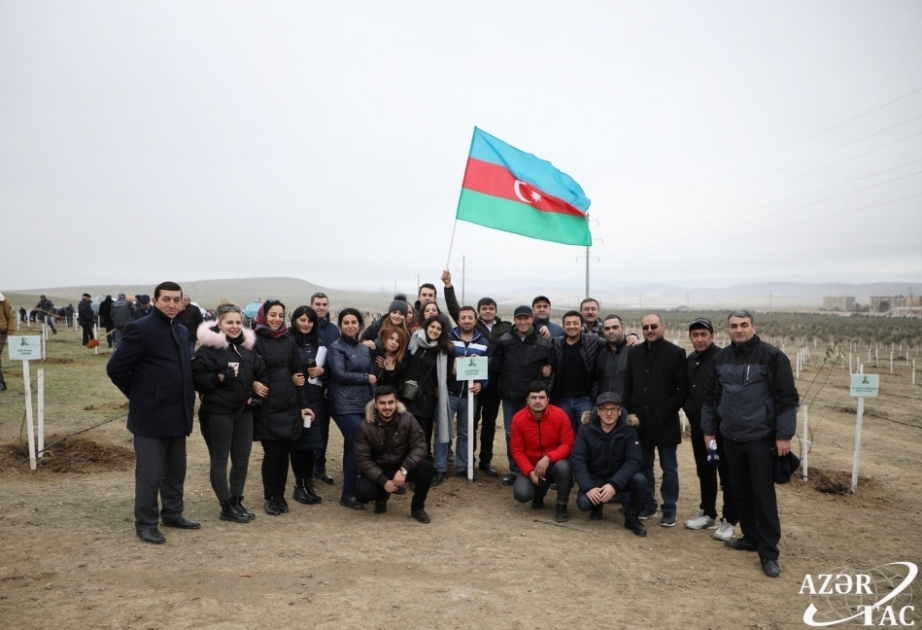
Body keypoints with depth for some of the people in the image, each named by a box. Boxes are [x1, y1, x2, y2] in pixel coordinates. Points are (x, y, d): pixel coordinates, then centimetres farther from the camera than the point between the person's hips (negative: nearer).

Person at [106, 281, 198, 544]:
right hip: (151, 416, -7)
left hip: (178, 415, 7)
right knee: (149, 474, 3)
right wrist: (137, 394, -4)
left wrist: (187, 397, 9)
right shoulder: (140, 329, -12)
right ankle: (145, 524, 17)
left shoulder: (181, 331, 11)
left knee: (176, 471, 17)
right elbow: (115, 368, -12)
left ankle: (173, 514, 31)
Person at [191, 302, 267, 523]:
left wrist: (256, 394, 1)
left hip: (244, 411, 6)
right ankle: (227, 507, 14)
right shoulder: (208, 348, -11)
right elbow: (196, 378, -14)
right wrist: (220, 377, -25)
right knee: (219, 460, 4)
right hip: (217, 412, -6)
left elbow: (261, 374, 16)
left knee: (242, 458, 12)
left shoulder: (248, 346, 8)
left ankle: (237, 501, 26)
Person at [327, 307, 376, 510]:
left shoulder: (365, 349, 14)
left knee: (352, 447, 12)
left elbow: (373, 376, 15)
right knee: (359, 447, -12)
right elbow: (340, 375, -15)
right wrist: (366, 378, -8)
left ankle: (351, 490, 22)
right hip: (346, 406, -6)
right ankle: (348, 495, -1)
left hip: (364, 405, 6)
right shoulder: (336, 348, -4)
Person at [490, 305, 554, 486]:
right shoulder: (504, 340, 0)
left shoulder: (544, 343, -5)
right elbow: (496, 366, 1)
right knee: (511, 435, 11)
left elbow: (553, 367, 2)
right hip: (508, 396, 3)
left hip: (531, 398, -2)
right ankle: (514, 471, 24)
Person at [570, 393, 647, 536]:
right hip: (594, 478, 0)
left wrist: (614, 485, -33)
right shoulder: (586, 430, -12)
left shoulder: (629, 431, -13)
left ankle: (632, 518, -3)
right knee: (584, 502, -28)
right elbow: (577, 459, -16)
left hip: (619, 478, 0)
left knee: (640, 480, -30)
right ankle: (598, 505, 12)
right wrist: (588, 487, -30)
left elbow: (634, 461, -20)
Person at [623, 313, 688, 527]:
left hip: (664, 421, -4)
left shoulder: (675, 353, -4)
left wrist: (668, 410, -14)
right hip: (639, 420, 4)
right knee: (643, 466, 12)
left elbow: (683, 388, -6)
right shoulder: (634, 352, 9)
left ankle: (669, 509, 19)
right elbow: (628, 386, 11)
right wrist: (629, 412, 3)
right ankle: (647, 504, 26)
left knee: (669, 468, 8)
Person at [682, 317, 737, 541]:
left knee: (727, 475, 2)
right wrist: (688, 408, 6)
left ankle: (729, 521, 13)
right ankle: (708, 514, 29)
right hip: (698, 426, 7)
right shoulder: (690, 360, 10)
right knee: (704, 472, 17)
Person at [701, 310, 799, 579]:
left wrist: (784, 435, -13)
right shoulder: (721, 358, 7)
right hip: (731, 437, 5)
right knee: (741, 491, 14)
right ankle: (751, 537, 29)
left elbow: (787, 397, -10)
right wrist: (709, 428, 12)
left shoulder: (772, 356, -9)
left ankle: (769, 552, 7)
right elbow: (712, 396, 13)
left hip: (761, 438, -5)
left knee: (764, 495, -1)